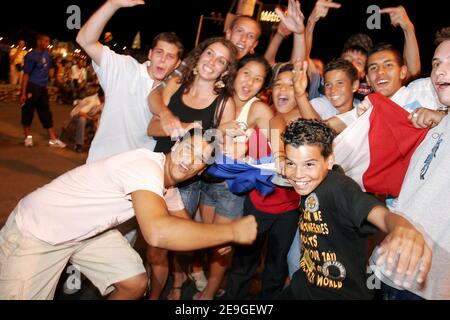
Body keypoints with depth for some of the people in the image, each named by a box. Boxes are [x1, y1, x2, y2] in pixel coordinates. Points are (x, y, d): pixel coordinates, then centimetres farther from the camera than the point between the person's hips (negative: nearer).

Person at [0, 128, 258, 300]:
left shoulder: (167, 181, -4)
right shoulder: (146, 165, -33)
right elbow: (158, 233, -49)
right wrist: (232, 230, -40)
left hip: (87, 230, 7)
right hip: (33, 233, -7)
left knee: (136, 283, -1)